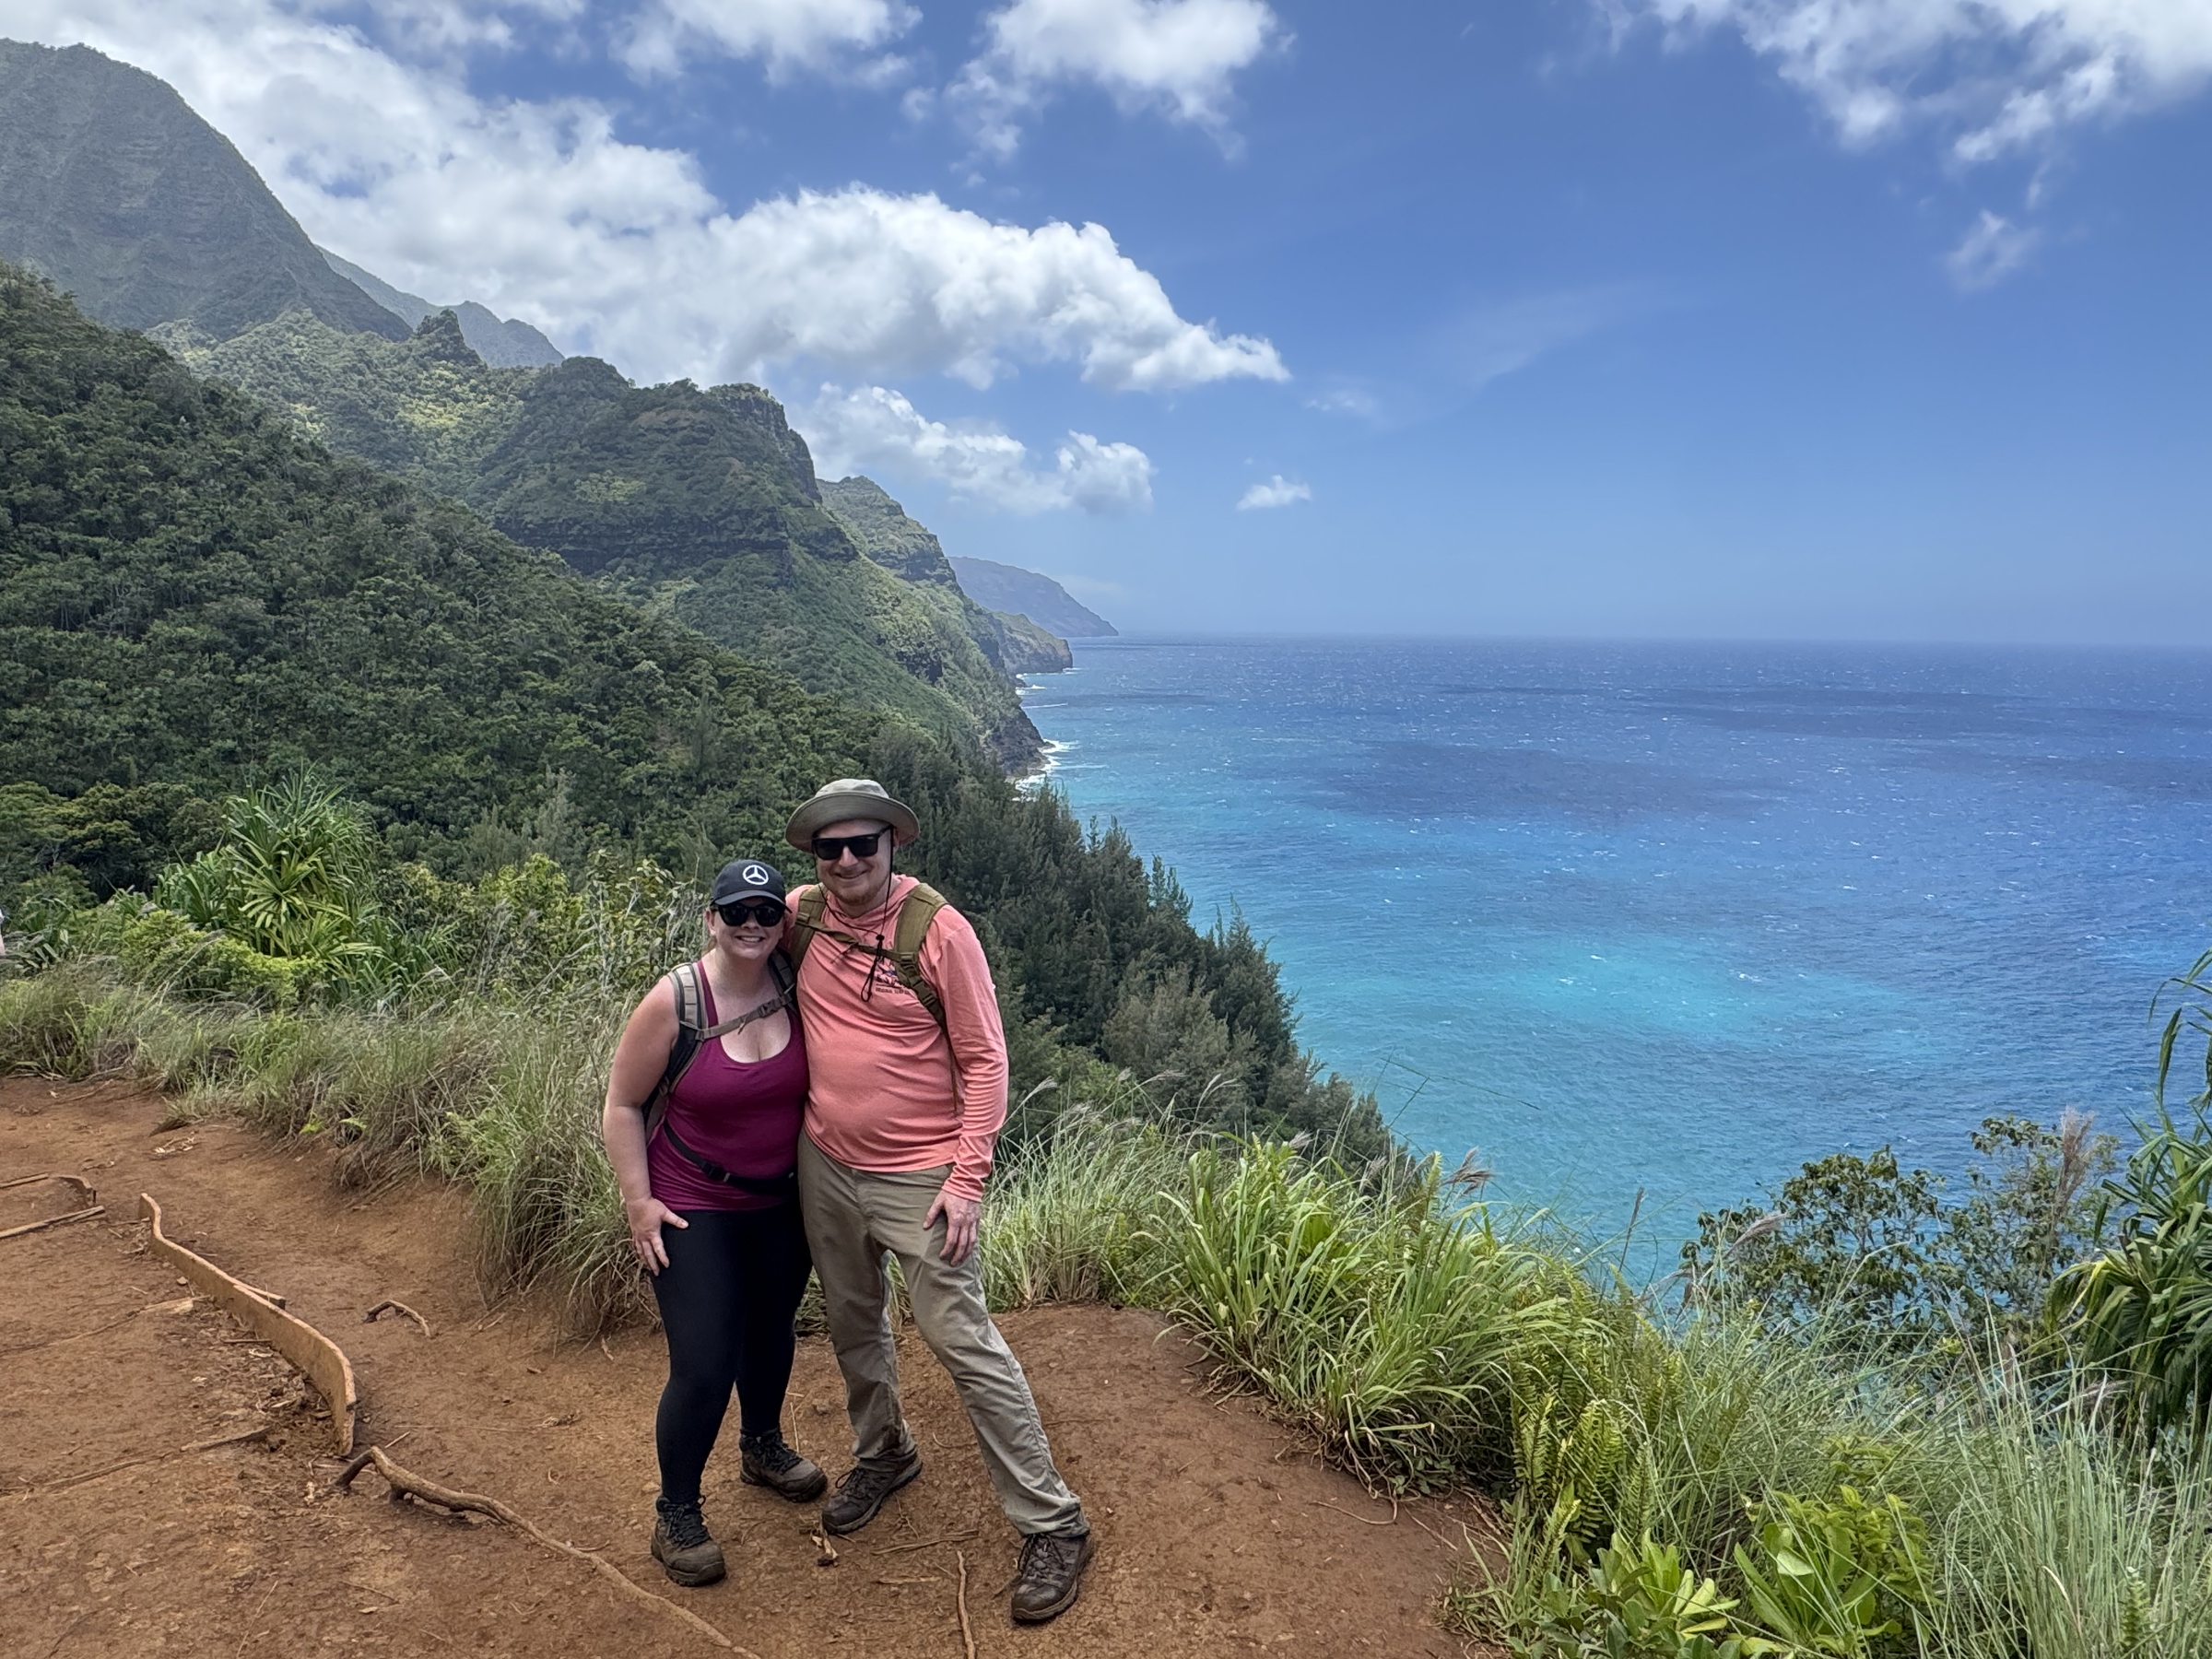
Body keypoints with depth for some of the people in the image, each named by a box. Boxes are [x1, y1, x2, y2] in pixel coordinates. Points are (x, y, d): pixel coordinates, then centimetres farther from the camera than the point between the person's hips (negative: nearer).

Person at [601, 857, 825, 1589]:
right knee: (703, 1369, -6)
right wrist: (638, 1202, -13)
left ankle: (762, 1448, 50)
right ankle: (676, 1515, 19)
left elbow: (819, 1081, 6)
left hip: (782, 1202, 5)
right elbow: (621, 1107, -10)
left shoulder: (796, 989, -10)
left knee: (771, 1331, 23)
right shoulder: (674, 1003, -19)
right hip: (694, 1211, -4)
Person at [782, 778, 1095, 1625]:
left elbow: (984, 1060, -13)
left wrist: (967, 1179, -17)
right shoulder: (802, 915, -3)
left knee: (964, 1345, -4)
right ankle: (881, 1454, 49)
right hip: (825, 1164, 6)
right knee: (854, 1324, 23)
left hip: (919, 1177, -6)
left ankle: (1053, 1526, 9)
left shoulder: (937, 929, -18)